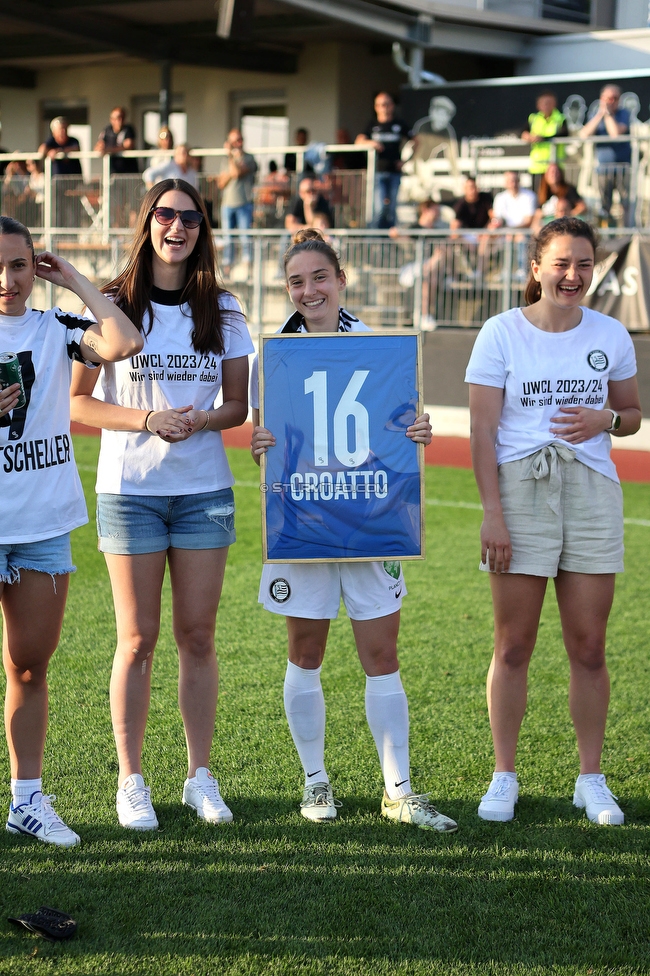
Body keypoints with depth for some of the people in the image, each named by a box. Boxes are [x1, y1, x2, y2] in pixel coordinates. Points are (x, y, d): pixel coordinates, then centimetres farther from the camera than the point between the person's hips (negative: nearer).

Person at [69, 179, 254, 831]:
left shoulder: (221, 312, 7)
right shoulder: (113, 306, -1)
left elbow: (238, 405, 9)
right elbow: (77, 401, -2)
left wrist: (200, 421, -12)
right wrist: (146, 420, -16)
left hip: (204, 489, 2)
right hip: (129, 489, -2)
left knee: (197, 635, 5)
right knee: (138, 638, 0)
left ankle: (200, 776, 15)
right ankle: (131, 782, 10)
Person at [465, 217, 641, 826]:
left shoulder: (610, 336, 7)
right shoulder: (501, 333, -1)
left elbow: (632, 415, 17)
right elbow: (483, 431, -3)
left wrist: (605, 420, -7)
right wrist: (492, 512, -11)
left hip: (592, 491, 2)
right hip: (520, 489, -2)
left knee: (588, 647, 4)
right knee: (513, 646, 1)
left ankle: (590, 779, 16)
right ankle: (504, 777, 13)